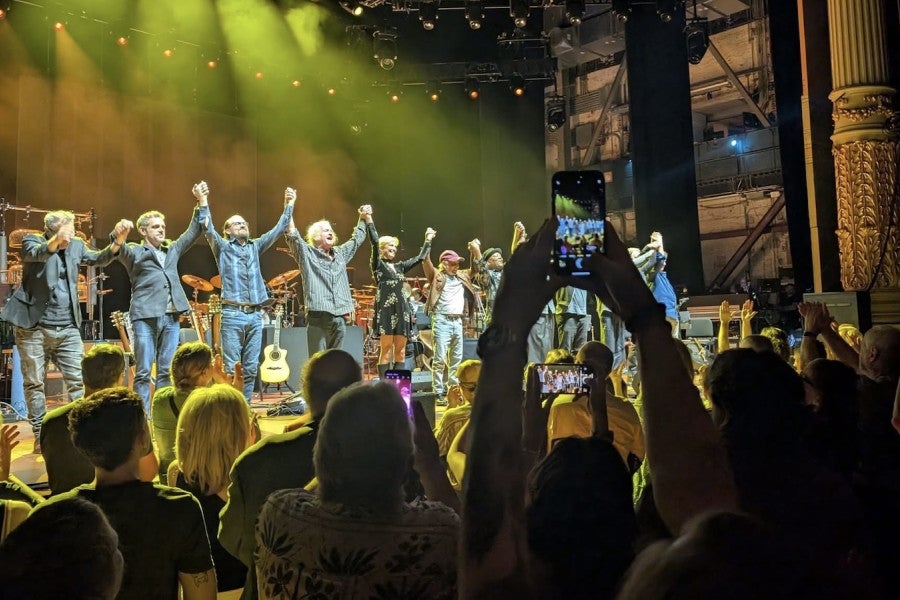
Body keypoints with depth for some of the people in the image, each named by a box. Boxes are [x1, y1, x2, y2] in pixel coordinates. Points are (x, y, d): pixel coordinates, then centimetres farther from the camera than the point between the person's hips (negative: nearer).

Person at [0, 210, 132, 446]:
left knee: (78, 381, 0)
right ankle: (40, 435, 16)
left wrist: (118, 240, -21)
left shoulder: (76, 245, 9)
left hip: (67, 328, 3)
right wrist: (56, 240, -47)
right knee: (34, 383, 6)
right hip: (33, 327, -3)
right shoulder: (32, 241, -3)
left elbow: (99, 259, -3)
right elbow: (36, 254, -25)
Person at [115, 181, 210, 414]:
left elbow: (194, 230, 19)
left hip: (171, 318, 5)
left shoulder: (172, 250, 19)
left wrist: (202, 201, 13)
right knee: (143, 372, -3)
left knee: (166, 372, 7)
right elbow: (119, 250, -16)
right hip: (145, 317, -4)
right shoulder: (135, 252, 6)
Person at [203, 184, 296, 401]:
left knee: (251, 368, 6)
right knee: (232, 368, -4)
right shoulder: (223, 247, 7)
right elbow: (208, 230, -10)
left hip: (255, 315, 4)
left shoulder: (255, 246, 18)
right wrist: (203, 202, -19)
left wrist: (289, 205, 13)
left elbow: (277, 229, 16)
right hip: (232, 315, -4)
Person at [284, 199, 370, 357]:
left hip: (339, 317, 5)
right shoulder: (307, 253, 5)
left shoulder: (340, 254, 21)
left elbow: (357, 239, 35)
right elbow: (292, 235, -8)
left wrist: (364, 218, 36)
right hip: (318, 316, -5)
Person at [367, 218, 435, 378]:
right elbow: (375, 242, -11)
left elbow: (420, 258, 22)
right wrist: (369, 221, -15)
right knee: (386, 350, -6)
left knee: (400, 351, 5)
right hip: (385, 310, -6)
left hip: (401, 311, 6)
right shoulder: (378, 265, 2)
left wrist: (428, 240, 24)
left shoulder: (400, 266, 18)